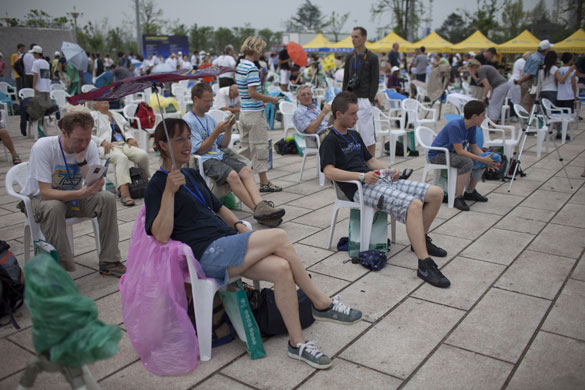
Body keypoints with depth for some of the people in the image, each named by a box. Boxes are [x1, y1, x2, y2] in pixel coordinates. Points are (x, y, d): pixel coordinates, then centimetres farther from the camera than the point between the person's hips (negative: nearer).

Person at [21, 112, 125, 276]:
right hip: (40, 198, -4)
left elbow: (98, 186, -19)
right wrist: (81, 193, -45)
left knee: (107, 198, -22)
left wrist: (81, 160, -30)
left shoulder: (90, 147, -14)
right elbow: (46, 193, -30)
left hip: (74, 196, 4)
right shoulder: (42, 147, -26)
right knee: (54, 208, -38)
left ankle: (109, 261, -14)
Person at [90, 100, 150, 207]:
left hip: (124, 144, 5)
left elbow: (127, 128, 29)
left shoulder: (116, 115, 32)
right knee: (122, 158, -40)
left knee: (143, 155, -25)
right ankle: (124, 193, -50)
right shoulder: (93, 116, 13)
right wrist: (102, 142, -14)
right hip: (108, 146, -5)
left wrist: (130, 138, 5)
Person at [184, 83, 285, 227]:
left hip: (219, 155, 7)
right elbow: (200, 150, -9)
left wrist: (229, 128, 4)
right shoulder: (188, 121, -2)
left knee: (246, 170, -22)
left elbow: (223, 144, 20)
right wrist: (216, 132, -13)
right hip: (203, 160, -7)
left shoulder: (209, 118, 21)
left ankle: (261, 205, -39)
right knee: (232, 175, -33)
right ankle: (258, 210, -34)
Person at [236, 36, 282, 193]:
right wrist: (270, 99, -11)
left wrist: (263, 99, 16)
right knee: (260, 146, -2)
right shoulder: (252, 68, -16)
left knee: (245, 147, 15)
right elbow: (252, 93, -22)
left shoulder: (240, 66, 11)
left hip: (244, 111, 9)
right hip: (254, 113, -9)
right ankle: (264, 183, 5)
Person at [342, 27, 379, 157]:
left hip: (364, 100, -5)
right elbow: (345, 79, 14)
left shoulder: (372, 58, -2)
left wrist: (370, 99, -12)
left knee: (368, 134, -2)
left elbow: (375, 81, -5)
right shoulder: (350, 58, 13)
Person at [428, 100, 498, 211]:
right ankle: (457, 197, -22)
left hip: (451, 153, 9)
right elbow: (459, 151, -29)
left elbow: (474, 148, 6)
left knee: (482, 160, 1)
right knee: (467, 162, -31)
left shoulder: (472, 127, 0)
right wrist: (482, 159, -29)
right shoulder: (454, 126, -27)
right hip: (437, 155, -9)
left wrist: (486, 158, -14)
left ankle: (470, 192, 16)